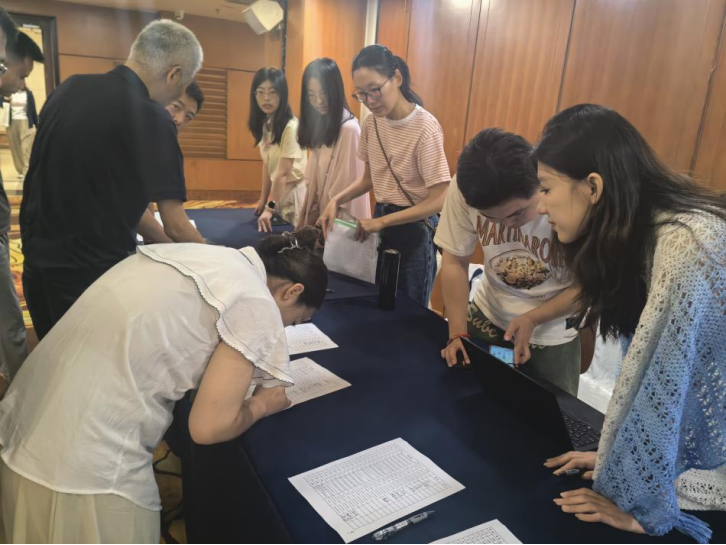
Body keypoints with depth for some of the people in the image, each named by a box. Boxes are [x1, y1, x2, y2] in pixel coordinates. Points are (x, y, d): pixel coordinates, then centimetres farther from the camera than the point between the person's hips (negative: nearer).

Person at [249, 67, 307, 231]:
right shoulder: (264, 124, 5)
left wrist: (270, 208, -22)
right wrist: (263, 199, 5)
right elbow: (267, 164, 8)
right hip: (276, 192, 8)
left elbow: (283, 173, -22)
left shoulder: (291, 127, -20)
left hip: (293, 193, -7)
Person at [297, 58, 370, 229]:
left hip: (340, 218, -8)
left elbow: (346, 185, -16)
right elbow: (315, 178, 10)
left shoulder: (349, 128, -19)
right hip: (321, 212, 8)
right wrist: (306, 218, 8)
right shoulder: (322, 124, 7)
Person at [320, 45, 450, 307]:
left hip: (414, 228, -6)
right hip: (381, 220, 6)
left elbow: (438, 201, -20)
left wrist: (381, 222, -19)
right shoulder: (371, 122, -1)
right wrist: (337, 200, -5)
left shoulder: (425, 127, -21)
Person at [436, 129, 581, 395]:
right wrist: (457, 333, -18)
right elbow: (455, 263, -13)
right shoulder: (465, 189, -24)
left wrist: (532, 319, -26)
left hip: (552, 335, -2)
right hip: (487, 316, 2)